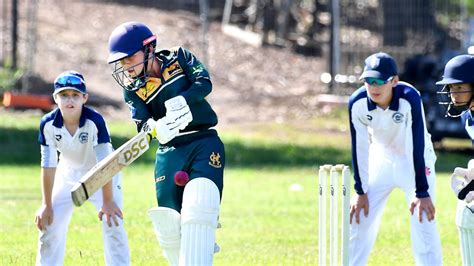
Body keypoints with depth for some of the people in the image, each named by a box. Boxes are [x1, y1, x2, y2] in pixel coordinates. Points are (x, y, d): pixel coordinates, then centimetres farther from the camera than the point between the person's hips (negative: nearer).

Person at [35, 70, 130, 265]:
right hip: (69, 174, 3)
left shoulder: (94, 121, -31)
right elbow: (48, 165, -13)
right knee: (49, 224, -1)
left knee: (112, 224, -17)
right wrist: (47, 204, -9)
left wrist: (107, 201, -26)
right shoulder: (48, 124, -22)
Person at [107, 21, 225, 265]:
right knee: (168, 226, -2)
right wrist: (155, 128, -32)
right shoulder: (132, 88, 3)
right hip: (169, 152, 3)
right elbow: (142, 125, -9)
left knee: (197, 211, -22)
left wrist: (182, 100, -30)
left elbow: (204, 83, -12)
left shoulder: (180, 57, 1)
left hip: (204, 144, -3)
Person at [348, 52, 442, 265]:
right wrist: (360, 191, -7)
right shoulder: (357, 103, -21)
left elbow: (418, 146, -28)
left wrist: (422, 192, -26)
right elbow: (359, 148, -11)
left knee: (423, 224, -13)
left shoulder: (410, 98, -31)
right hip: (381, 160, 4)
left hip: (416, 161, -4)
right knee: (360, 221, 4)